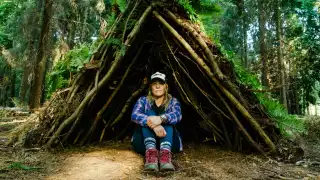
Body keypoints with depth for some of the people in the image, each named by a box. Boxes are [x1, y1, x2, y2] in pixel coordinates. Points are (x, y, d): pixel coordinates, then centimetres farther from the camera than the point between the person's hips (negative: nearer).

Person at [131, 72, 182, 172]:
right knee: (149, 113, -22)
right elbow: (134, 115, -18)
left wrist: (161, 119, -42)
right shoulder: (143, 100, 5)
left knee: (166, 118, -24)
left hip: (168, 142, 0)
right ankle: (151, 153, -46)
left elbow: (177, 115, -19)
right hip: (144, 142, 0)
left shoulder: (173, 101, 6)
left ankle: (165, 154, -48)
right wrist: (153, 124, -38)